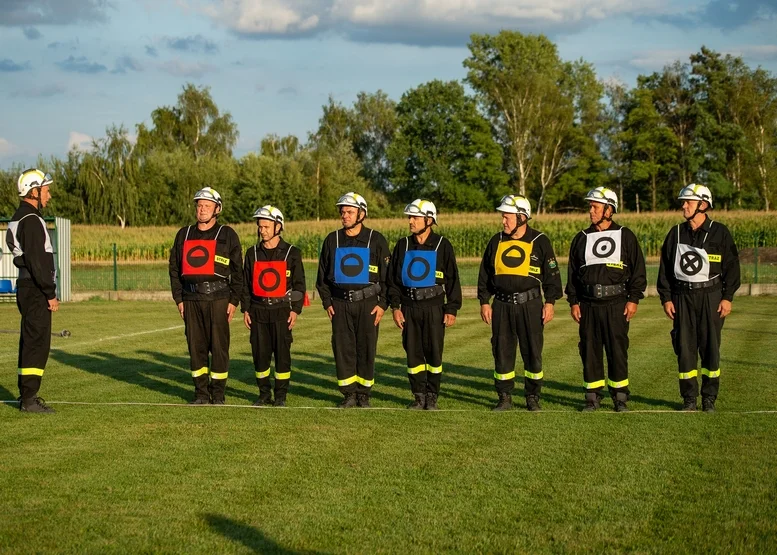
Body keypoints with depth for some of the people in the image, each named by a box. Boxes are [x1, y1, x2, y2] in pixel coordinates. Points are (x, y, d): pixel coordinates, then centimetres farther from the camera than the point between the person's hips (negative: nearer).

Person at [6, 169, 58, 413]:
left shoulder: (18, 219, 17)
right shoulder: (31, 221, -16)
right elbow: (37, 261, -21)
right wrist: (50, 293, -16)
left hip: (27, 289, 11)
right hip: (36, 291, -11)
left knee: (29, 342, 14)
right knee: (38, 343, -9)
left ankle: (26, 395, 20)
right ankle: (29, 399, -9)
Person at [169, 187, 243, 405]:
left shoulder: (227, 235, 3)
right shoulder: (184, 234, 13)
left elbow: (237, 271, 2)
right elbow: (174, 268, 15)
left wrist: (234, 301, -4)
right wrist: (179, 298, 8)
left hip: (218, 298, -4)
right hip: (191, 299, 4)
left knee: (219, 346, -3)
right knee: (195, 346, 5)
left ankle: (218, 394, 5)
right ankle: (201, 393, 13)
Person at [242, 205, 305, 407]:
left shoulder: (291, 253, 0)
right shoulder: (252, 253, 8)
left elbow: (299, 283, 1)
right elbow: (246, 283, 12)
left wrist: (295, 310, -6)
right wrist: (246, 309, 6)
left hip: (282, 310, -3)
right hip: (258, 311, 3)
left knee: (282, 353, -1)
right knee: (260, 353, 3)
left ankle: (281, 396, 7)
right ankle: (264, 394, 14)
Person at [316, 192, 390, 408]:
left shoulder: (376, 240, 1)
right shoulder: (332, 240, 8)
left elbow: (387, 275, 2)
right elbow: (322, 275, 14)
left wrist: (383, 304, -5)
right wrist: (327, 302, 6)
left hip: (368, 303, -2)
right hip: (340, 303, 2)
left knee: (366, 349, 0)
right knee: (342, 348, 1)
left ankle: (364, 394, 9)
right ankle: (349, 394, 9)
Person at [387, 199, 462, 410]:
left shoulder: (442, 245, -1)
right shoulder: (403, 246, 8)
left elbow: (452, 280, 1)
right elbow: (393, 279, 11)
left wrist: (452, 309, -3)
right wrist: (395, 307, 3)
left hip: (433, 306, -3)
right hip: (409, 306, 3)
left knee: (434, 353, 0)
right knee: (413, 353, 4)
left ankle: (432, 397, 9)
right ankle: (419, 396, 13)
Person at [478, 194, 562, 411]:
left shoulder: (539, 241, -1)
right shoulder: (496, 241, 8)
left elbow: (552, 273, 2)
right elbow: (485, 274, 14)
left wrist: (550, 302, -3)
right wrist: (484, 302, 8)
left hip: (530, 304, -3)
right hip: (502, 305, 3)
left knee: (532, 352, 2)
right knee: (502, 351, 4)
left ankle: (533, 398, 12)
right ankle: (505, 398, 13)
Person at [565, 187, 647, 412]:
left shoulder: (625, 236, 3)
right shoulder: (582, 239, 11)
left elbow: (638, 270, 3)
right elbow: (572, 273, 14)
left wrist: (633, 300, -4)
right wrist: (573, 302, 6)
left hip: (616, 304, -3)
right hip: (588, 304, 3)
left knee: (618, 351, -1)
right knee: (589, 351, 4)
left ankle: (620, 398, 7)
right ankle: (593, 397, 12)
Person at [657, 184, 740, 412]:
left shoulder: (719, 233, 0)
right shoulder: (676, 233, 8)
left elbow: (731, 266, 1)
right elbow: (665, 268, 11)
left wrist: (727, 297, -5)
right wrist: (666, 298, 4)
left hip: (710, 297, -2)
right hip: (682, 298, 3)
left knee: (710, 348, 0)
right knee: (684, 349, 1)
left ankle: (709, 399, 10)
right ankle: (689, 398, 10)